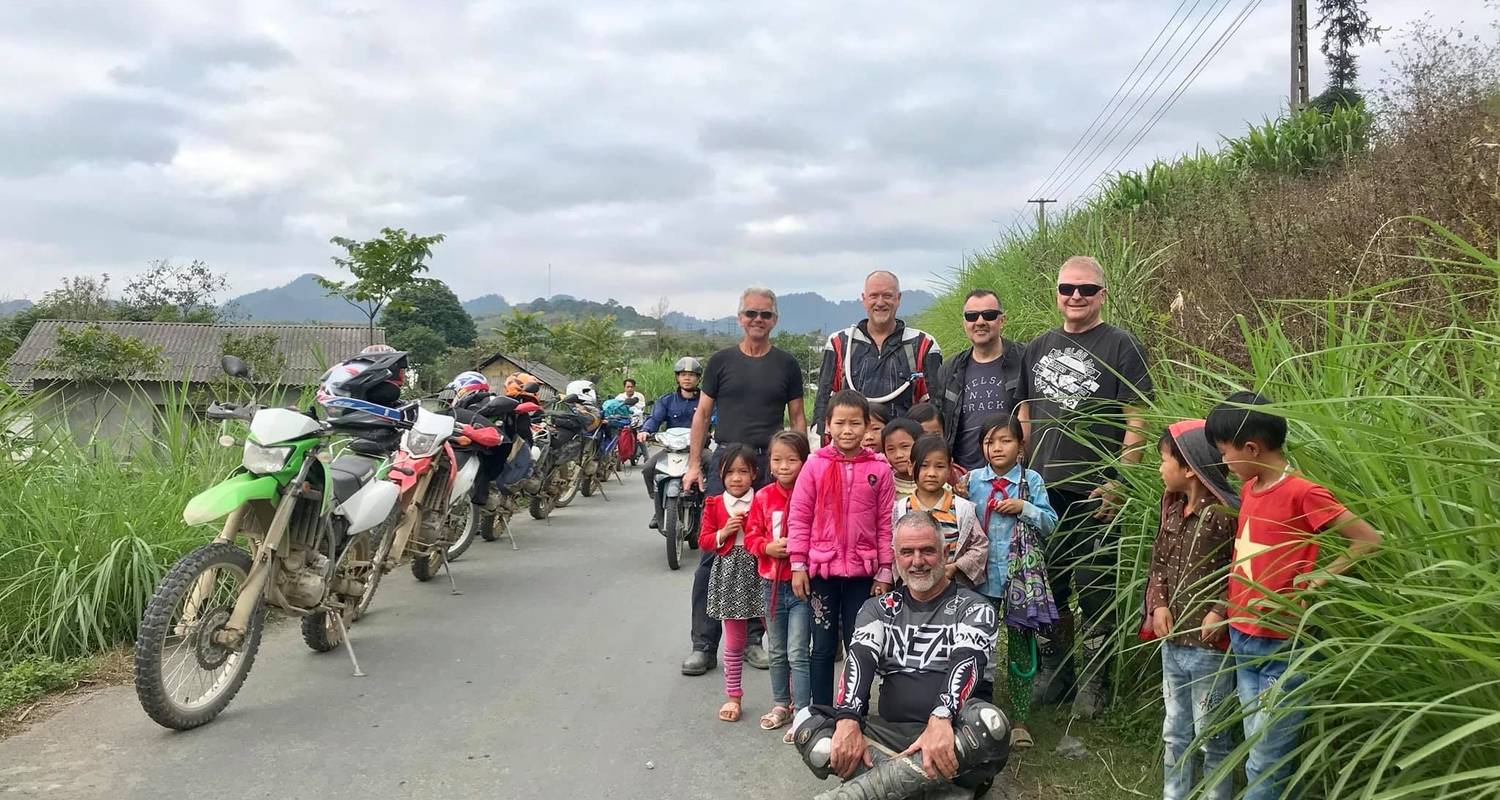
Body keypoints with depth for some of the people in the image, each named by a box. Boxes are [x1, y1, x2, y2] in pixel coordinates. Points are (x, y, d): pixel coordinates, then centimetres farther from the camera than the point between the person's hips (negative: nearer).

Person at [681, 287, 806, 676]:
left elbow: (797, 418, 11)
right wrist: (694, 464, 2)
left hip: (772, 469, 1)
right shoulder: (721, 361, 9)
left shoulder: (786, 364, 10)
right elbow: (702, 414, 9)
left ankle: (752, 638, 16)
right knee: (713, 555, -4)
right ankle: (703, 644, 2)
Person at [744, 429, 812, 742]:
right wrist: (768, 547, -14)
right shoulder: (763, 497, 1)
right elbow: (751, 536, 4)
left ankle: (802, 714, 7)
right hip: (772, 583, 5)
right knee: (776, 652, 18)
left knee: (797, 654, -3)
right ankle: (781, 705, 34)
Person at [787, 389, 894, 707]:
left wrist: (884, 571, 0)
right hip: (821, 569, 0)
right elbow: (799, 517, -1)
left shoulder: (879, 470, -2)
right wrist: (798, 565, -4)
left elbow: (886, 523, 1)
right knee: (823, 646, 10)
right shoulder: (815, 466, -3)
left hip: (863, 572, 0)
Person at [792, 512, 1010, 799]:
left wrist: (941, 721, -34)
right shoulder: (879, 608, 15)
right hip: (889, 732, 3)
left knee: (989, 722, -36)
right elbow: (860, 658, -2)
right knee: (808, 723, -21)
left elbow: (967, 662, -13)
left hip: (953, 736, -3)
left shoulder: (972, 608, 5)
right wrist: (848, 721, -23)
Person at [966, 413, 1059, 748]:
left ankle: (1021, 717, 19)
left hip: (1021, 576, -1)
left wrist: (1024, 507, -15)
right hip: (982, 575, 1)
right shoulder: (972, 480, 3)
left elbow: (1050, 523, -1)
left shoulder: (1032, 480, -1)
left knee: (1020, 645, 7)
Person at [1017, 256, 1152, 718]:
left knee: (1095, 591, 2)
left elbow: (1136, 422, -8)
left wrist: (1118, 484, -15)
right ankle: (1053, 668, 28)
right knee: (1047, 583, 13)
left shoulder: (1122, 348, -3)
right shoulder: (1038, 348, 13)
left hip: (1094, 494, -5)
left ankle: (1093, 681, 16)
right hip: (1041, 490, 5)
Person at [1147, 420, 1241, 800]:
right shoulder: (1173, 508, 6)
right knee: (1174, 733, 19)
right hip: (1173, 641, 8)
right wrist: (1158, 604, -1)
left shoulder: (1227, 512, -19)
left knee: (1211, 737, 8)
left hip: (1211, 646, -8)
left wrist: (1221, 613, -23)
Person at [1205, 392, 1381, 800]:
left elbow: (1370, 541, -14)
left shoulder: (1302, 494, -17)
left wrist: (1317, 580, -15)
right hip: (1242, 639, 7)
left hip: (1283, 647, -7)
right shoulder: (1249, 489, 6)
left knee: (1265, 764, 2)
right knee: (1261, 752, 17)